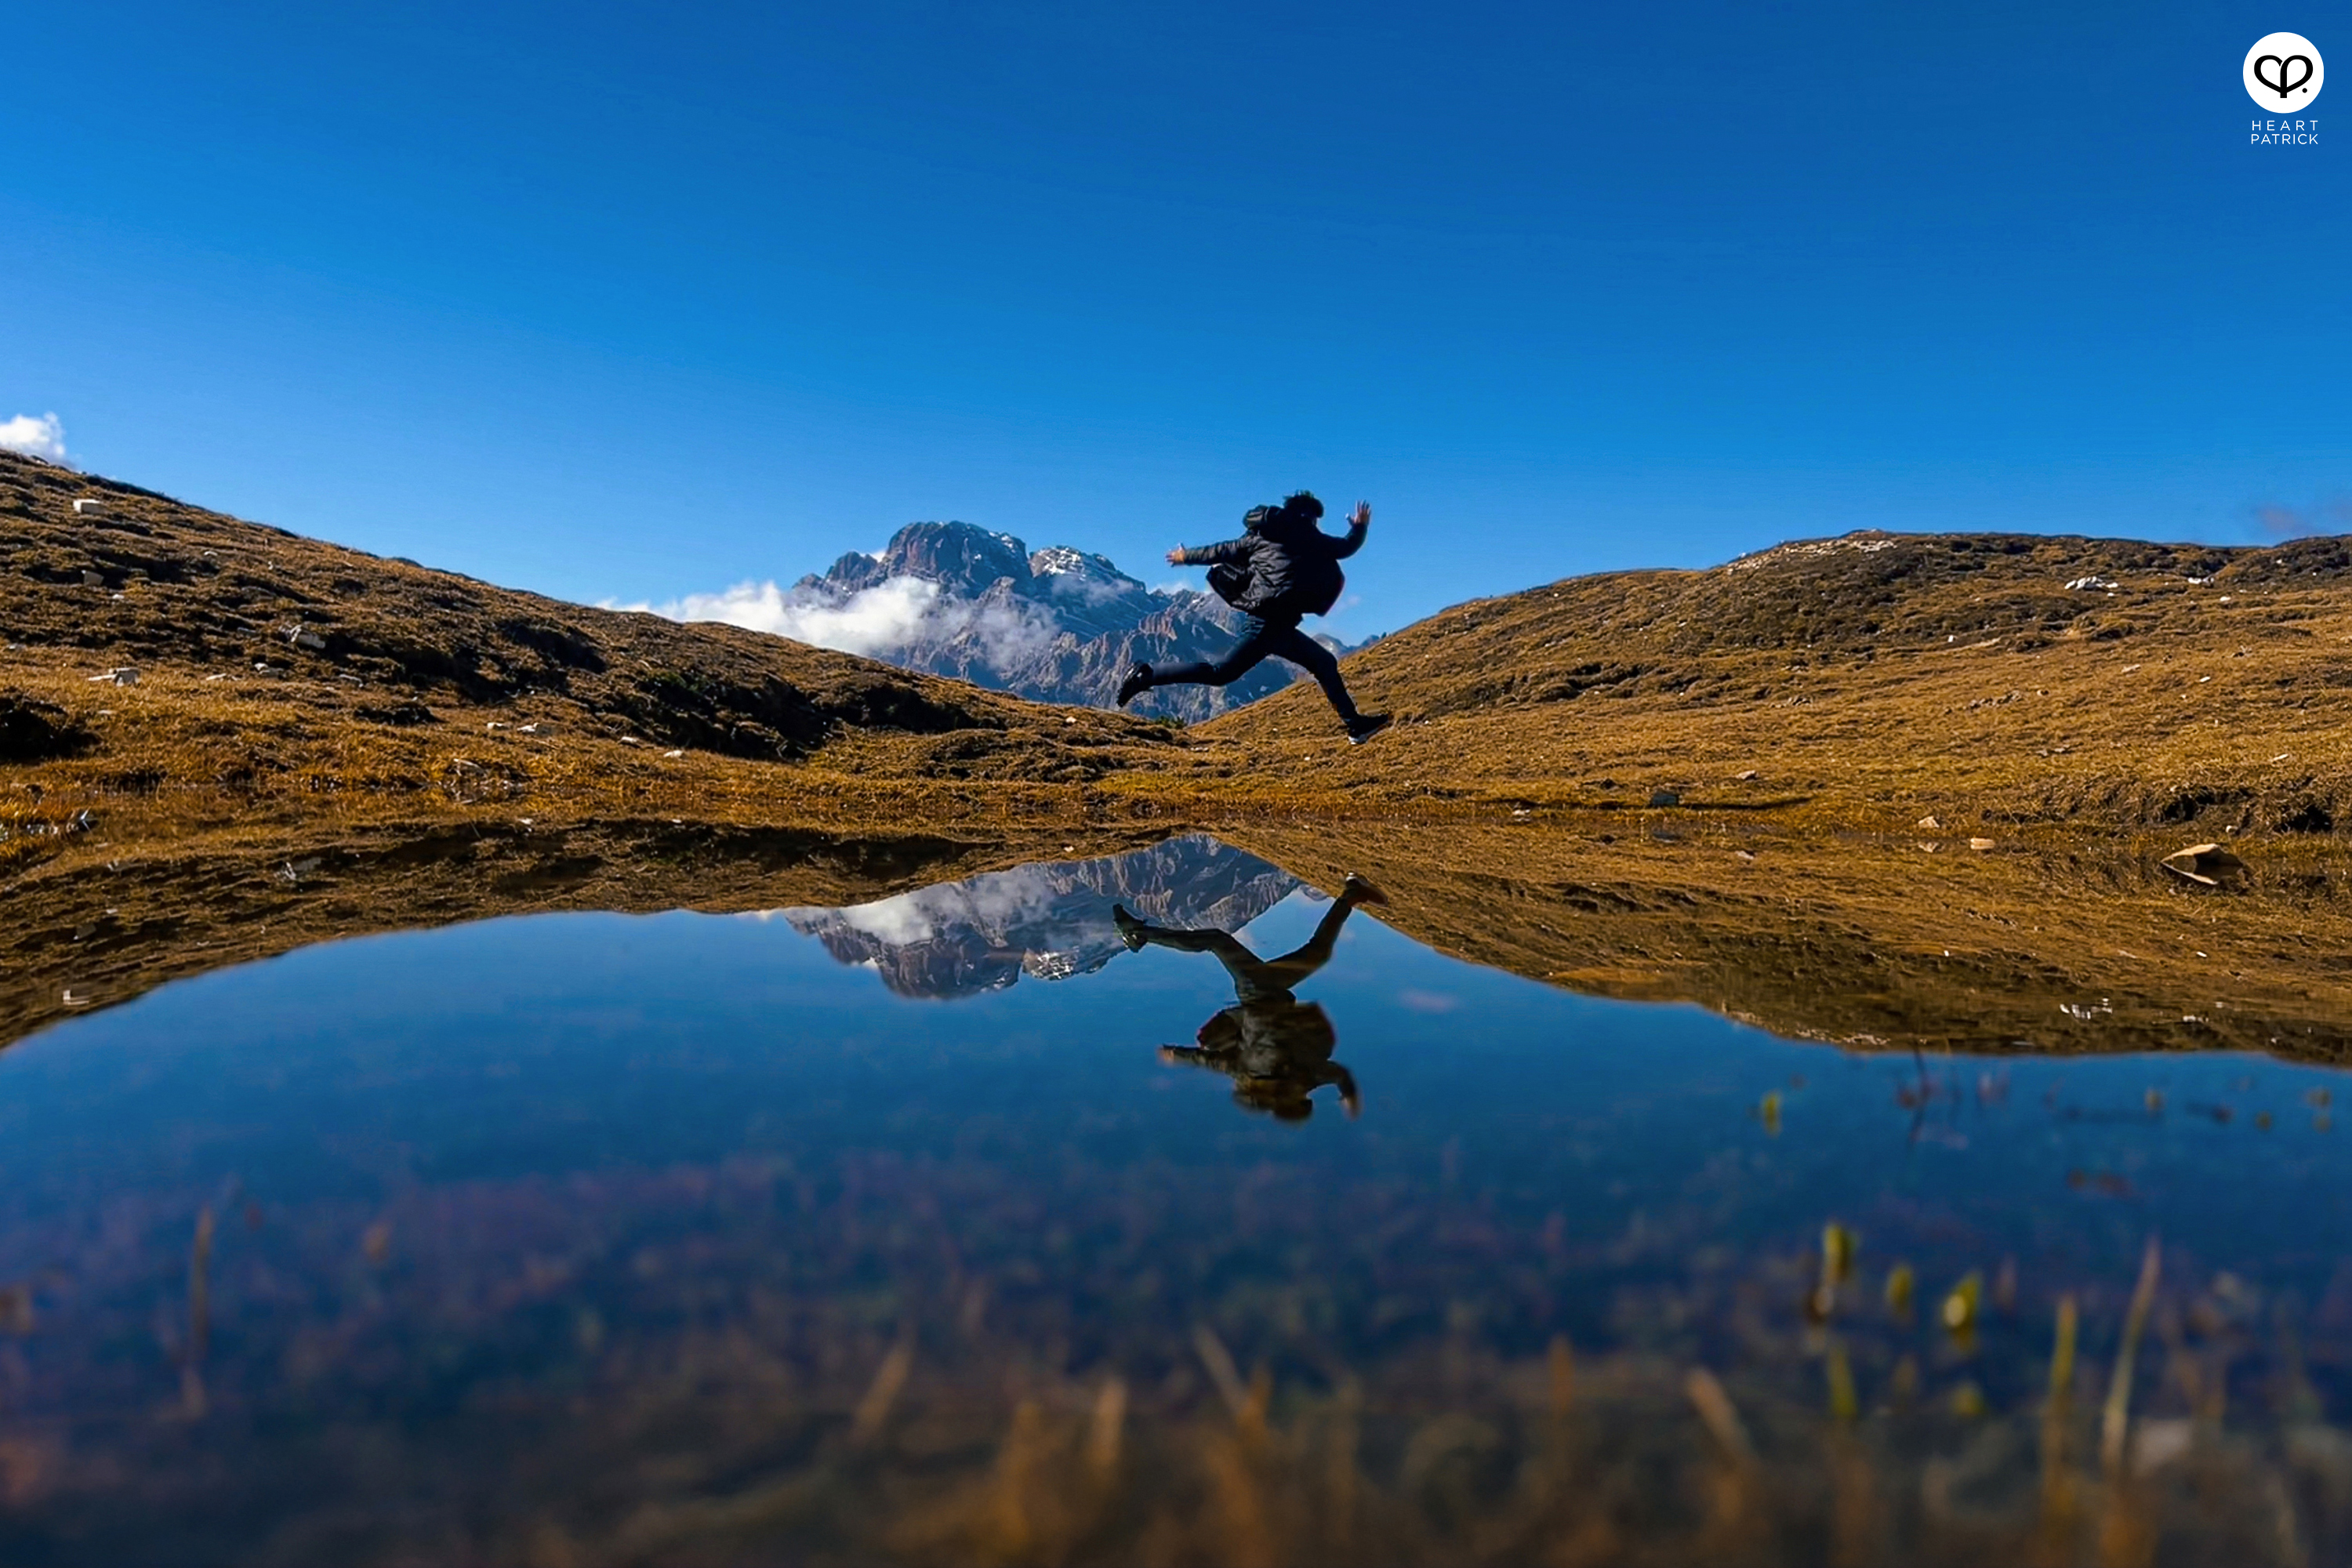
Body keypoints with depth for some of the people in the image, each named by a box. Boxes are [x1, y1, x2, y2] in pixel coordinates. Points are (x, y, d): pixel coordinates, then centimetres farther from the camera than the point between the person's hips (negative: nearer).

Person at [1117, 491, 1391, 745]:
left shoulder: (1260, 537, 17)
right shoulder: (1308, 539, 2)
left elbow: (1221, 551, 22)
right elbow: (1346, 547, 12)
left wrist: (1186, 557, 36)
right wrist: (1360, 527, 31)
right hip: (1270, 622, -9)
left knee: (1324, 663, 13)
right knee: (1221, 673, -10)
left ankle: (1355, 723, 14)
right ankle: (1147, 677, -11)